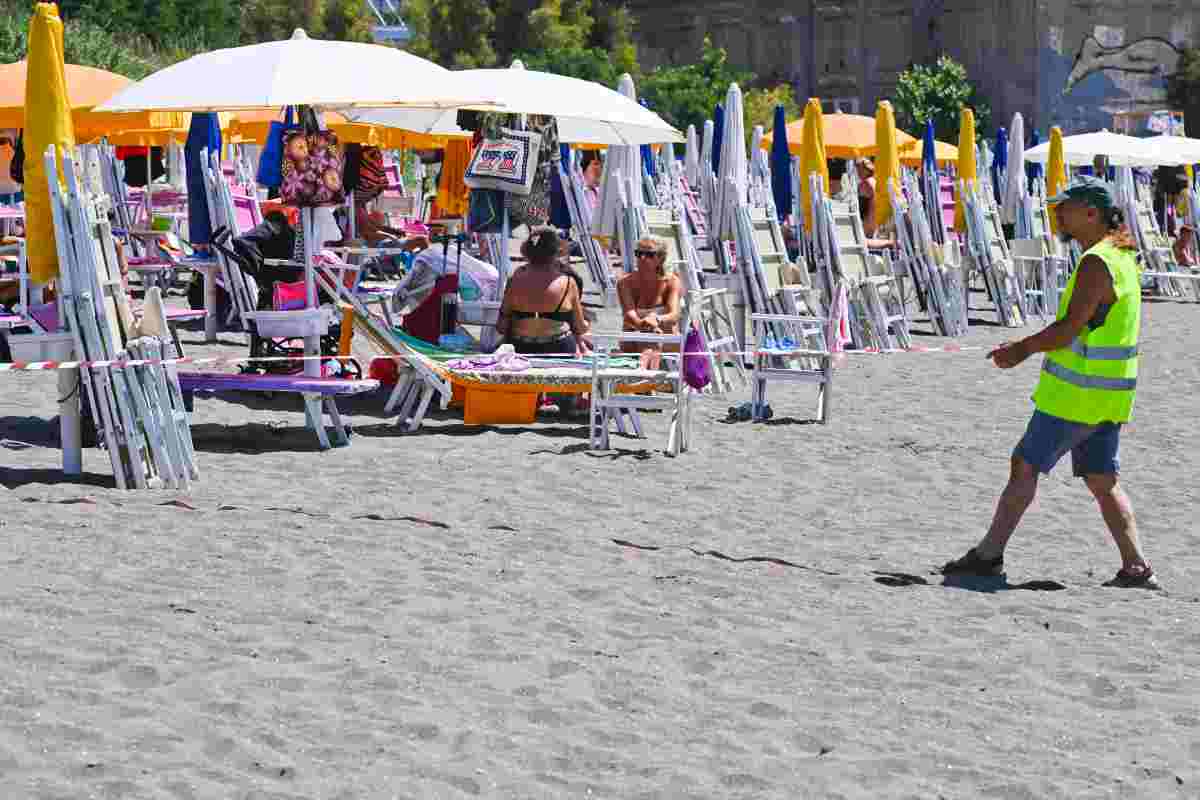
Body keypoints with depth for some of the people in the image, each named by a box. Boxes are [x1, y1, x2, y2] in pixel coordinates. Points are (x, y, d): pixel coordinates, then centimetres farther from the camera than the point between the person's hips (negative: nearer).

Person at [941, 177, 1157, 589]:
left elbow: (1070, 328, -22)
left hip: (1078, 393, -9)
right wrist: (1027, 347, 17)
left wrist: (1023, 348, -9)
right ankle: (1136, 568, 7)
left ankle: (988, 554, 3)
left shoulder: (1096, 263, -17)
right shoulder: (1120, 258, 14)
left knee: (1025, 465, -1)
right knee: (1102, 479, 11)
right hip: (1107, 395, 9)